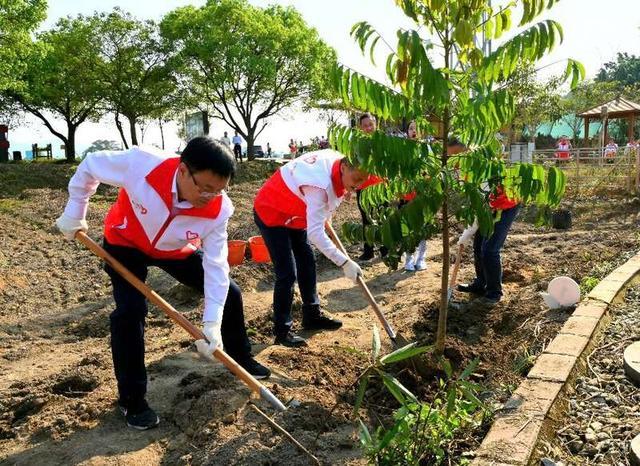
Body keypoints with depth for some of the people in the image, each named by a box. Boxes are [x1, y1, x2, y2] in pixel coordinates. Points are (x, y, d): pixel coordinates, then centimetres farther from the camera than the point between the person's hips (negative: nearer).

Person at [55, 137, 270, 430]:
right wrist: (74, 214, -11)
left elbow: (215, 265, -26)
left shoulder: (218, 210, -32)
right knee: (130, 311, -20)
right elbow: (90, 166, -20)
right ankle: (132, 400, 0)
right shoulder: (141, 164, -40)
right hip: (125, 243, -2)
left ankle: (241, 360, 27)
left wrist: (211, 324, -31)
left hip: (177, 251, 3)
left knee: (229, 294, 1)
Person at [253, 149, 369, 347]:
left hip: (294, 213, 9)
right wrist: (345, 262, -37)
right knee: (287, 273, -11)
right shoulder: (321, 183, -37)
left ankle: (312, 316, 26)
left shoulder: (337, 161, -12)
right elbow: (315, 233, -37)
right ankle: (282, 331, -1)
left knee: (307, 263, 13)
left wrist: (324, 216, 14)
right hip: (270, 213, -9)